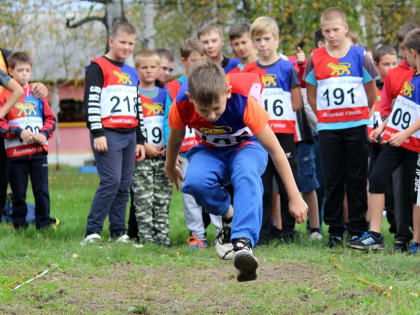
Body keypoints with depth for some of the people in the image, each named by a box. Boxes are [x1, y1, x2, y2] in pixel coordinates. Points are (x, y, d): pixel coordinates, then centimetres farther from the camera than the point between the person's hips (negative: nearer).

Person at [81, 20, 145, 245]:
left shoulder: (132, 73, 20)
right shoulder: (98, 67, -2)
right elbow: (91, 102, -8)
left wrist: (140, 140, 22)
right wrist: (97, 133, -15)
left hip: (129, 135, 7)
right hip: (108, 134, -7)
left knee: (124, 185, 5)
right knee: (111, 181, -16)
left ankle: (118, 233, 10)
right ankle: (92, 232, -13)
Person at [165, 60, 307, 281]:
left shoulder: (244, 102, -33)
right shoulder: (181, 106, -27)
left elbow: (274, 148, -26)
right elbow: (175, 139, -1)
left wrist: (294, 197, -24)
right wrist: (170, 167, 19)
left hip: (246, 146, -2)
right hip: (209, 151, 2)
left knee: (246, 175, -39)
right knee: (195, 182, -33)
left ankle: (243, 242, -52)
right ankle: (229, 215, -2)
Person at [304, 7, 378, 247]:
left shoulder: (359, 55, 0)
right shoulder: (315, 59, 3)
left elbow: (372, 95, 10)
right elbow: (311, 95, 13)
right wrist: (326, 115, 9)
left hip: (356, 127, -1)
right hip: (327, 128, 1)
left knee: (357, 179, 1)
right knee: (332, 180, 4)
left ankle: (358, 229, 7)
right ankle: (335, 231, 10)